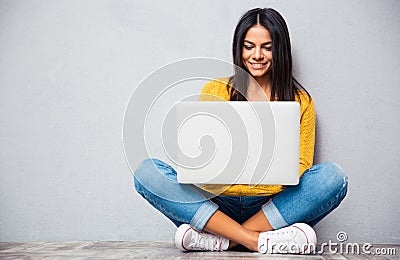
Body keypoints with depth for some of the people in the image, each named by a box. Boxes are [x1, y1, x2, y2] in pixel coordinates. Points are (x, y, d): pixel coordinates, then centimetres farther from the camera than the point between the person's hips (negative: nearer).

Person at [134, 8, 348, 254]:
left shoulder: (300, 101, 10)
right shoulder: (214, 90, 9)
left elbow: (301, 166, 4)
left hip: (274, 206, 0)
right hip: (217, 203, 0)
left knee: (334, 176, -26)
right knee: (147, 171, -22)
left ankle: (222, 239, -28)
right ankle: (257, 240, -30)